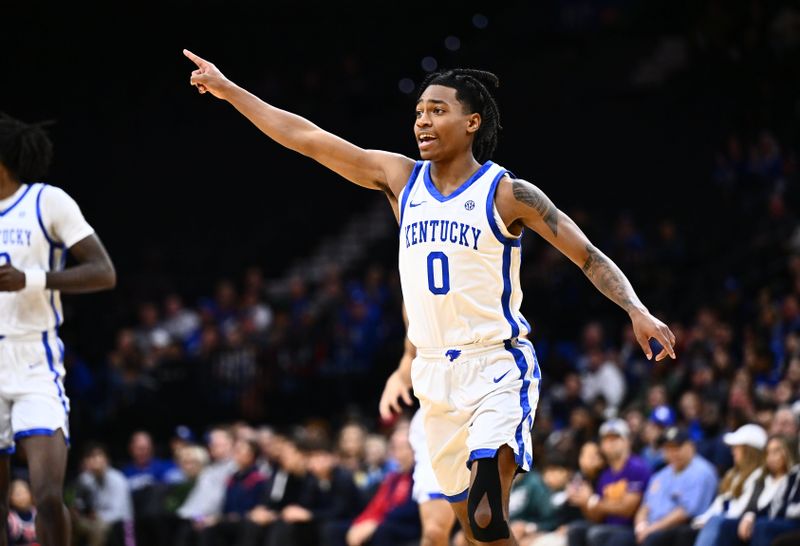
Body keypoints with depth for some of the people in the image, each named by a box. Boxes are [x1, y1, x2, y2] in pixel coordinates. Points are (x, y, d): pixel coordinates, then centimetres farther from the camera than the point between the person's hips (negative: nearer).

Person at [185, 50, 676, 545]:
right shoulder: (401, 178, 6)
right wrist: (229, 90, 10)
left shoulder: (507, 193, -7)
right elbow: (307, 138, 9)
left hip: (498, 368, -5)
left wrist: (637, 311, -22)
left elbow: (591, 258, -7)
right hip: (436, 374, 6)